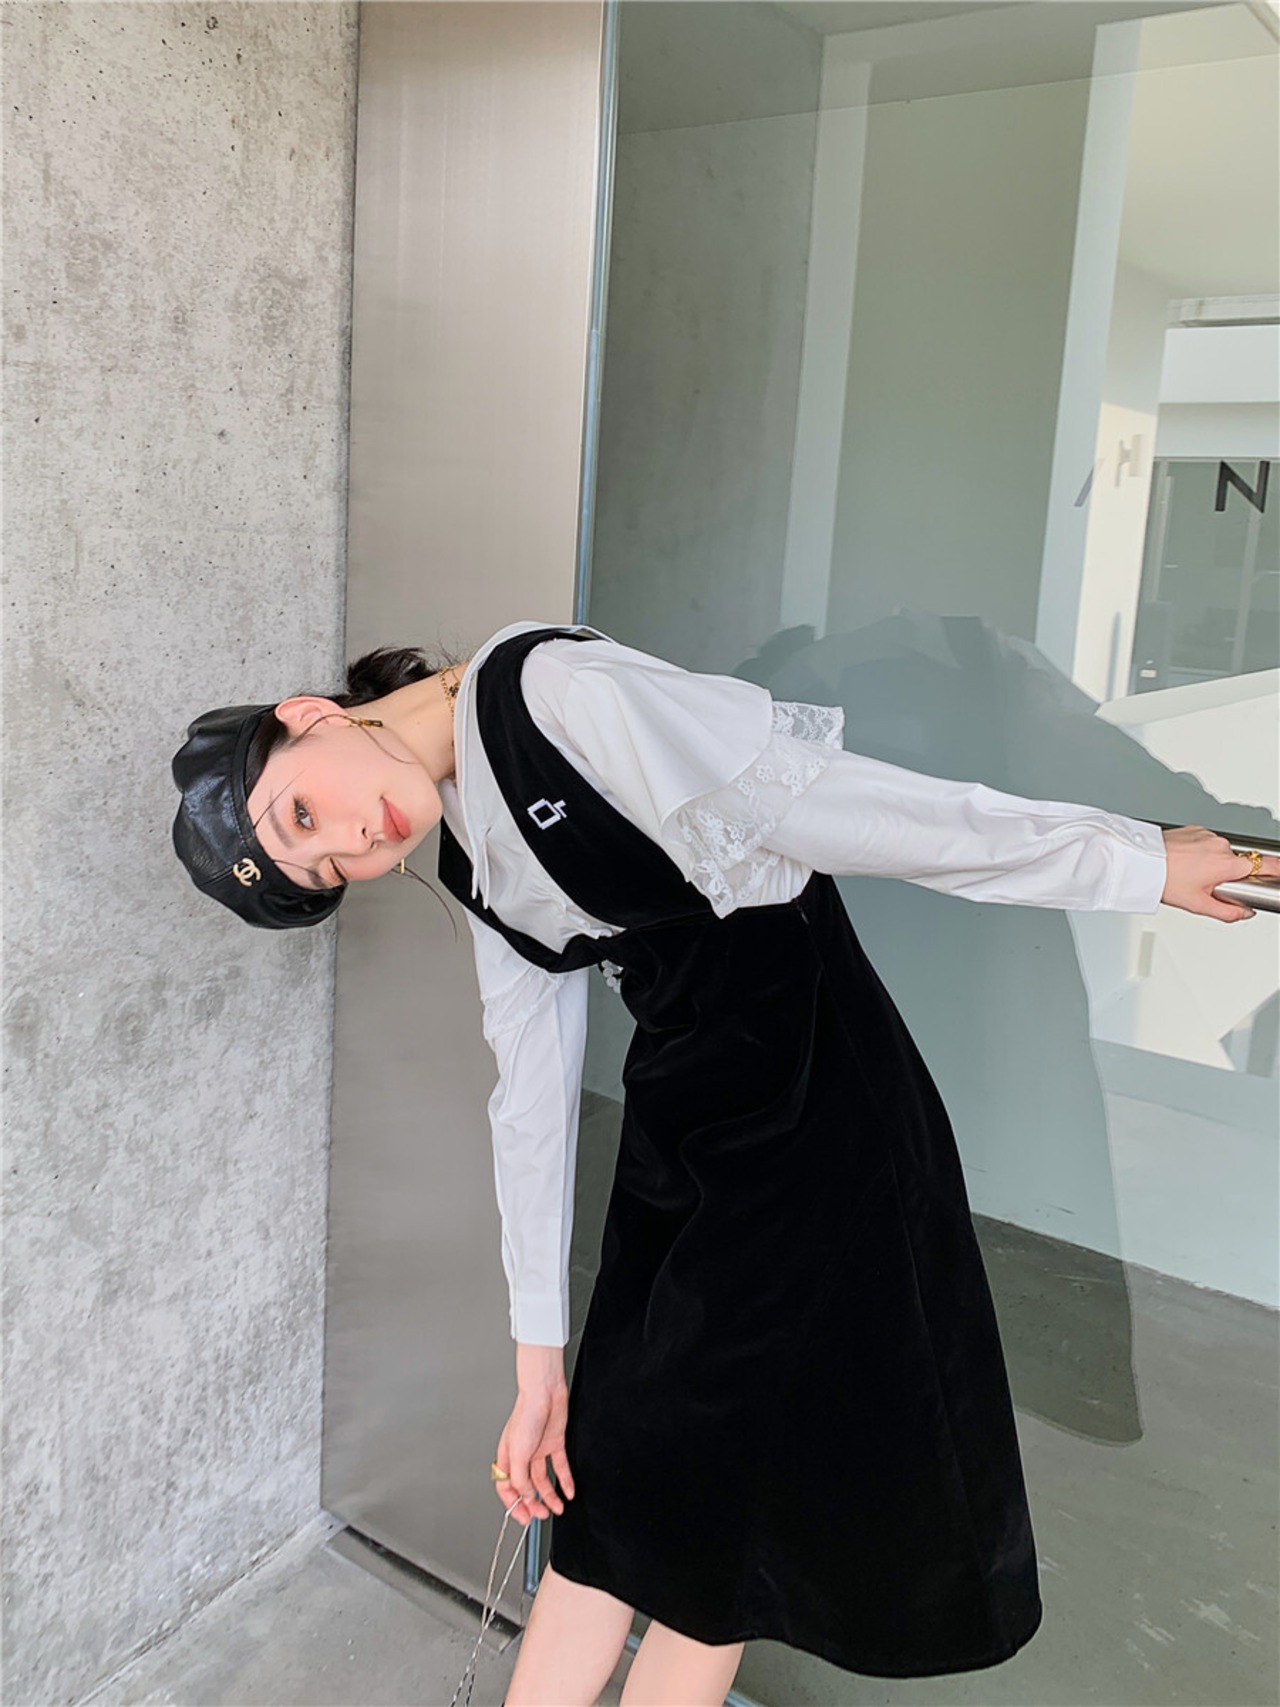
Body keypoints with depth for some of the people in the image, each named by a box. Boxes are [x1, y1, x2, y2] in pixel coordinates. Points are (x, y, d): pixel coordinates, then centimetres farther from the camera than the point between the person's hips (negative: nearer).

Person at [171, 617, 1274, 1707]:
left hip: (811, 1103, -7)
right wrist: (539, 1361, 13)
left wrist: (1131, 862, -14)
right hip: (677, 1117, 7)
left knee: (708, 1510, 8)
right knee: (611, 1482, 15)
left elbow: (851, 816, -20)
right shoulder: (473, 855, 8)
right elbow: (532, 1096, 10)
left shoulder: (554, 693, -19)